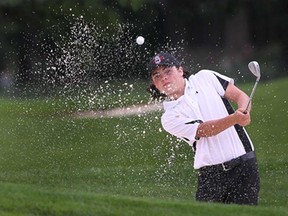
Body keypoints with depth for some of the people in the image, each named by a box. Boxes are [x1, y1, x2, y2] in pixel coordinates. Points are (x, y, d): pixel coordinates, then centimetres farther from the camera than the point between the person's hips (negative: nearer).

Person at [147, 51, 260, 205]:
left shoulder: (205, 78, 9)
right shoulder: (169, 118, 1)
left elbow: (241, 96, 8)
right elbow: (205, 130, -12)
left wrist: (244, 111, -15)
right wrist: (235, 118, -28)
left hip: (244, 165, 0)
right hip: (211, 175, 0)